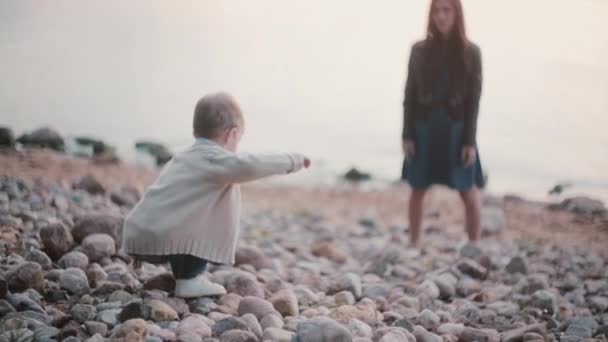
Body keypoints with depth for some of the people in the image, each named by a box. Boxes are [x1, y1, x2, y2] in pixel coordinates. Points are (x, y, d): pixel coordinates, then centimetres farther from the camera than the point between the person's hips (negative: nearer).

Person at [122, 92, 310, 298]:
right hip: (157, 239, -10)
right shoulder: (214, 159, -7)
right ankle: (190, 280, 0)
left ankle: (184, 273, 20)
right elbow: (248, 166, -23)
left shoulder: (183, 158, 22)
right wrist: (292, 161, -12)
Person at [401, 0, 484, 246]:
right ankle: (413, 244, 21)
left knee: (469, 192, 2)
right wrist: (407, 135, -2)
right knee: (418, 190, 9)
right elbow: (410, 94, 3)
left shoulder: (470, 52, -2)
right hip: (424, 127, 1)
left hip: (456, 129, -1)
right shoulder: (420, 50, 1)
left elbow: (474, 99, -3)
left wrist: (470, 141, -8)